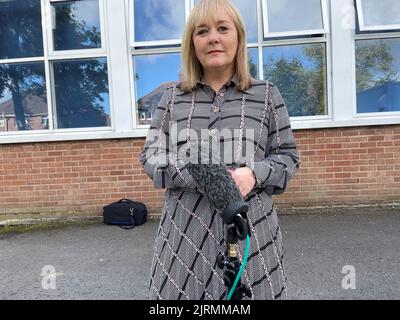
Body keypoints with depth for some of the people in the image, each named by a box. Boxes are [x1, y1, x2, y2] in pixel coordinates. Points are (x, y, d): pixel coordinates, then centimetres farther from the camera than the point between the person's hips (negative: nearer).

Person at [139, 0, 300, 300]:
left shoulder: (266, 93, 5)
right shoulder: (173, 96, 7)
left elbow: (288, 155, 7)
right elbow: (150, 155, 4)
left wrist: (254, 174, -15)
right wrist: (197, 176, -14)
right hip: (187, 228, 1)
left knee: (252, 289, 8)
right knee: (184, 289, 8)